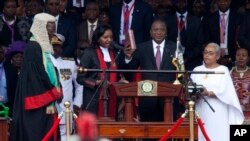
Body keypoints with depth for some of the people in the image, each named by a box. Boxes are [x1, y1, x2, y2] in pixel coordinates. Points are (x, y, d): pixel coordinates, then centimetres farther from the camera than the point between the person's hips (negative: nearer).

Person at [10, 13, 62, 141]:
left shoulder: (44, 46, 16)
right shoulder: (33, 47, -13)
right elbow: (39, 75, -18)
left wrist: (56, 91, 5)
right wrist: (55, 93, -8)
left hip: (44, 103, 9)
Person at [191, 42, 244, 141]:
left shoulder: (223, 70, 5)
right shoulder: (197, 70, 15)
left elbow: (223, 91, -8)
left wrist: (208, 93, -24)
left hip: (217, 112, -3)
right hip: (201, 111, 3)